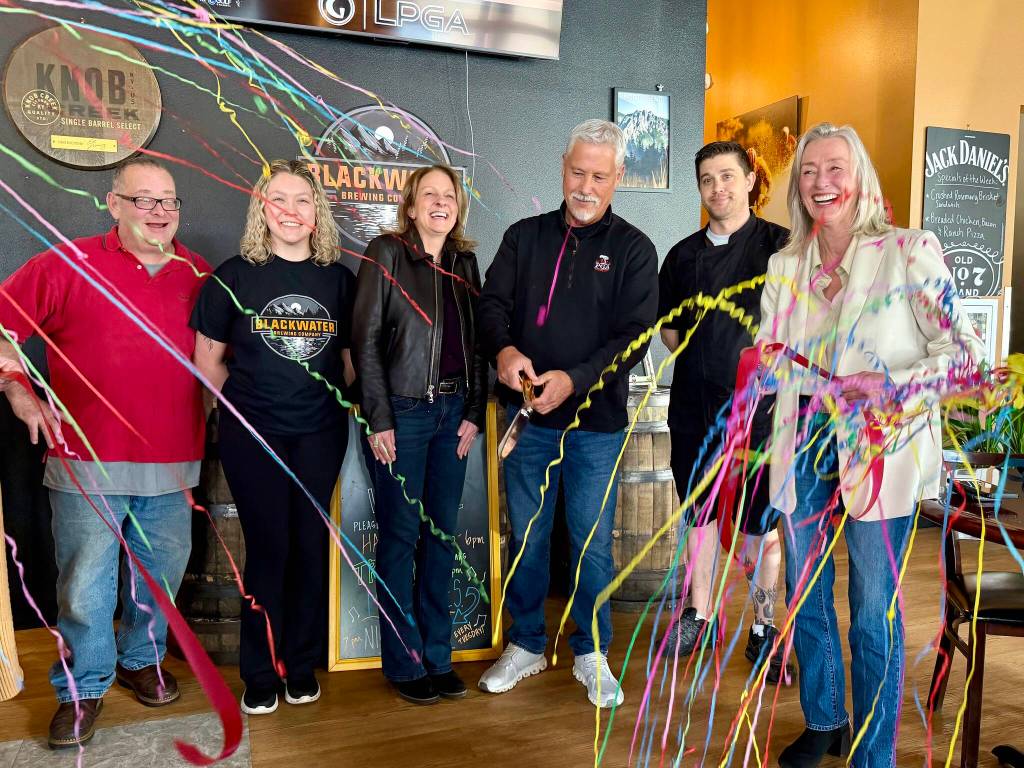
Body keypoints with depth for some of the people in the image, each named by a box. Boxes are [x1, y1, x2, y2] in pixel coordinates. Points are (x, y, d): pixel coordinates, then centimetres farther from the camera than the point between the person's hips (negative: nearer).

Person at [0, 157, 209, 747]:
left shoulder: (200, 277, 6)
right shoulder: (70, 264, -3)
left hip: (174, 463, 3)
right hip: (89, 462, -3)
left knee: (163, 574, 15)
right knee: (85, 583, 6)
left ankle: (142, 659, 39)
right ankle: (82, 687, 27)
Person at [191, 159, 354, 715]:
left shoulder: (338, 279, 4)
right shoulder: (234, 275, -2)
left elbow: (351, 355, 12)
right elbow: (208, 360, 4)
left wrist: (345, 403, 2)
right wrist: (244, 401, 2)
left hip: (320, 434, 2)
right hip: (253, 435, -2)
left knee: (310, 545, 8)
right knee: (268, 548, 2)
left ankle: (301, 664, 25)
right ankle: (260, 673, 20)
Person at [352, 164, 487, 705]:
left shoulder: (465, 261, 12)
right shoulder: (386, 253, -4)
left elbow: (475, 341, 12)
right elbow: (365, 339, -8)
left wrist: (474, 413, 5)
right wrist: (379, 419, -12)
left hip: (453, 412, 5)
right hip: (402, 411, -5)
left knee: (442, 533, 10)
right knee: (401, 535, 3)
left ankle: (437, 655, 22)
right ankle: (402, 661, 16)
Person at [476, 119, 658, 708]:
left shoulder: (633, 250, 1)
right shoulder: (525, 236, 9)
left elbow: (635, 335, -8)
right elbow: (493, 303, 1)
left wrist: (573, 380, -23)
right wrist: (504, 350, -22)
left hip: (596, 422, -2)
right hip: (527, 417, 3)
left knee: (592, 543, 6)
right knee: (527, 537, 13)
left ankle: (592, 653, 27)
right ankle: (527, 645, 31)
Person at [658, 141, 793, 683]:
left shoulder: (780, 246, -3)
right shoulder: (684, 254, 10)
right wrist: (698, 364, 7)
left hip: (758, 401, -4)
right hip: (694, 404, 4)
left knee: (762, 522, 3)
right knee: (699, 511, 13)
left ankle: (764, 628, 19)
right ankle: (698, 615, 27)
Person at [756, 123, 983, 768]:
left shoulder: (909, 252, -7)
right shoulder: (786, 266, 8)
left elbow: (964, 349, -7)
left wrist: (891, 387, -21)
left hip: (880, 451, -4)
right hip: (805, 446, 5)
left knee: (874, 614, 3)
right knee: (806, 595, 15)